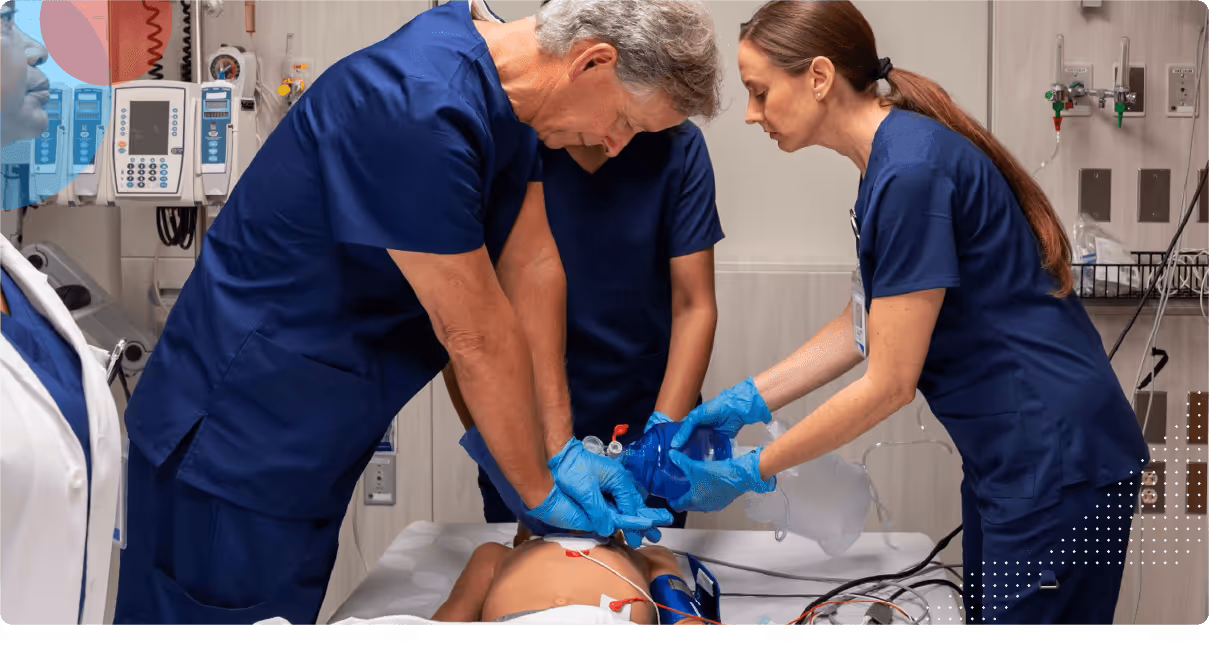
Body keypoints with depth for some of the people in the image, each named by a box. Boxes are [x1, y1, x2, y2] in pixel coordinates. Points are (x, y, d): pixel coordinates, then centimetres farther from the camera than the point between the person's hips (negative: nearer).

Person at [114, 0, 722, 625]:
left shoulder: (502, 91, 1)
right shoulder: (418, 109, -30)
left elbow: (533, 266, 2)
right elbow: (475, 336, -23)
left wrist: (560, 449, 1)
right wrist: (540, 491, -10)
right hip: (237, 440, -9)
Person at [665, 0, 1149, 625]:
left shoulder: (911, 172, -23)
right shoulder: (888, 160, 7)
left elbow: (888, 383, -20)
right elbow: (862, 327, 15)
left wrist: (748, 473, -11)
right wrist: (744, 402, 7)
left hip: (1057, 461, -10)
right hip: (1005, 456, 10)